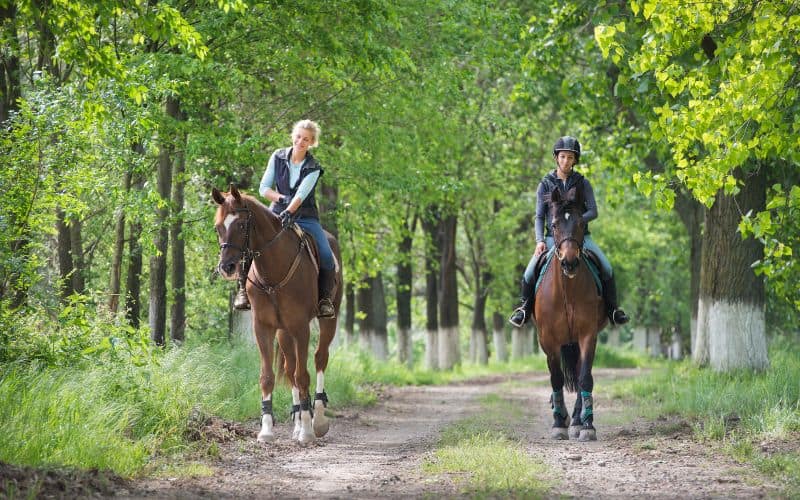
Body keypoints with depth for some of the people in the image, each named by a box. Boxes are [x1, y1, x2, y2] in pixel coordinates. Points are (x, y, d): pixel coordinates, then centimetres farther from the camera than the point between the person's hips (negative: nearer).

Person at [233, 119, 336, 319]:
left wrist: (289, 212, -38)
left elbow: (301, 194, -22)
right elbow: (264, 188, 1)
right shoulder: (278, 157, 1)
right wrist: (281, 198, -17)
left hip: (305, 217, -1)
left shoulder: (313, 168, -6)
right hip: (277, 213, 1)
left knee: (326, 256, -20)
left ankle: (325, 297, -1)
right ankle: (244, 288, -9)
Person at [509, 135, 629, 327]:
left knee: (606, 268, -18)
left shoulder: (582, 183, 4)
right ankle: (524, 308, 3)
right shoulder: (545, 185, 4)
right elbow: (539, 217, 3)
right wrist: (540, 241, -13)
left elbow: (593, 212, -1)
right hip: (553, 237, 0)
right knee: (530, 272, -19)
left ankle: (612, 309, 0)